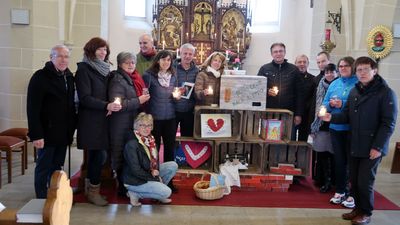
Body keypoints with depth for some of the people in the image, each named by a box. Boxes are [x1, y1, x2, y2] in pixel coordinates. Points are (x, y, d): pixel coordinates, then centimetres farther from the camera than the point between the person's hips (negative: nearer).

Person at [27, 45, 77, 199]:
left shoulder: (69, 77, 10)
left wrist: (72, 126, 9)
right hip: (47, 132, -6)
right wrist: (36, 134, -20)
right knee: (44, 167, 5)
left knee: (57, 166, 14)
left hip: (64, 132, 6)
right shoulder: (40, 77, -11)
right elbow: (33, 108, -15)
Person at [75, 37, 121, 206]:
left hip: (103, 119, 7)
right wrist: (106, 106, -24)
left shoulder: (104, 69, 14)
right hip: (91, 120, -7)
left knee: (95, 154, 11)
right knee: (100, 155, -8)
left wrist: (112, 105, -3)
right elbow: (85, 98, -15)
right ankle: (93, 191, 7)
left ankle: (90, 187, 23)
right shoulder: (84, 69, -7)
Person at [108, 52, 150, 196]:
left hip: (134, 124, 8)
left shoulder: (134, 79, 15)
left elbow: (141, 96, 32)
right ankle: (123, 188, 12)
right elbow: (118, 104, -21)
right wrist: (138, 101, -18)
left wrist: (145, 97, 12)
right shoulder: (117, 80, -11)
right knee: (122, 156, 0)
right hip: (122, 126, -8)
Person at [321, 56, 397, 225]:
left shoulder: (386, 93, -9)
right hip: (355, 146, 5)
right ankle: (358, 208, 29)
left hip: (372, 148, -5)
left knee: (365, 182, 0)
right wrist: (332, 117, -9)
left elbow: (388, 123, -12)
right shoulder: (354, 91, 10)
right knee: (354, 180, 11)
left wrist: (378, 147, -17)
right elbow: (347, 116, 11)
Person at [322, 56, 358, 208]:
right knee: (339, 160, 12)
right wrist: (331, 104, -10)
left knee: (352, 161, -1)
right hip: (335, 127, 5)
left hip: (352, 129, -5)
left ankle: (352, 194, 10)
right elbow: (325, 104, 11)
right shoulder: (334, 84, 11)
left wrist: (343, 104, -20)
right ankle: (340, 191, 24)